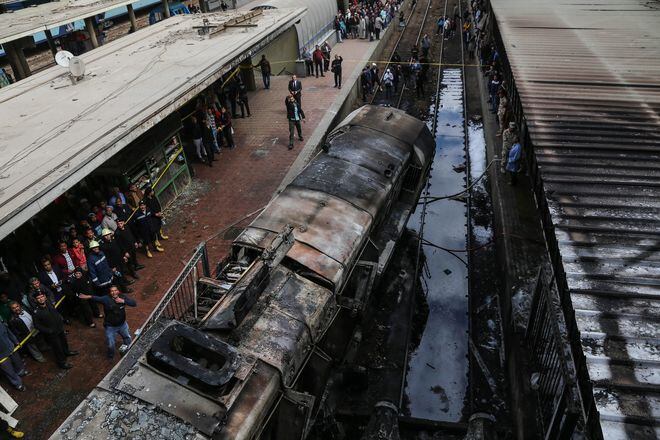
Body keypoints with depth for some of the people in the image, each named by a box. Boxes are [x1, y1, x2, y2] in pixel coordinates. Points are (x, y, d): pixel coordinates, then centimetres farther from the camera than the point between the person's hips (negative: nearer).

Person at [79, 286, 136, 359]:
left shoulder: (123, 297, -12)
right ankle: (111, 357, 39)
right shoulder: (106, 299, -20)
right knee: (111, 345, 8)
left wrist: (123, 301, -30)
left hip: (122, 324, 3)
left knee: (128, 338, 25)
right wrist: (89, 297, -54)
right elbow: (97, 298, -36)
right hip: (110, 327, -3)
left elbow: (134, 303, -17)